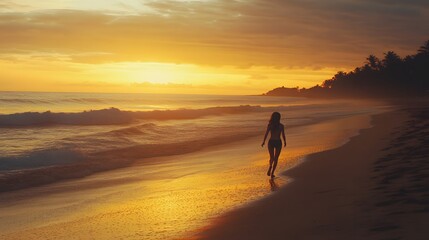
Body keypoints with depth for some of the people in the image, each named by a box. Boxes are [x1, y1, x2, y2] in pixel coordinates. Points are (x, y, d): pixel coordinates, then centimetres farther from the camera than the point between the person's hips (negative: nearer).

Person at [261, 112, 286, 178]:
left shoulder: (270, 125, -8)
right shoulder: (281, 126, -10)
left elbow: (266, 134, -5)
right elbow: (283, 135, -2)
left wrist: (263, 142, 7)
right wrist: (285, 142, 15)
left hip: (271, 142, 1)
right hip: (278, 142, -1)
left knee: (271, 157, 19)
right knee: (275, 159, 9)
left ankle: (270, 170, 9)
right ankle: (272, 173, 7)